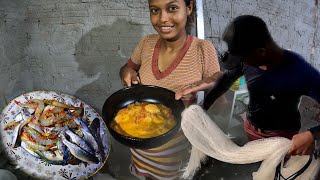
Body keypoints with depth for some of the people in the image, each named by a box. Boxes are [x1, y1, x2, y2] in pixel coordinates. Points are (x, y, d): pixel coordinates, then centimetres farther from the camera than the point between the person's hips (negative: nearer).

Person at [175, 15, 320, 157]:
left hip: (282, 136, -4)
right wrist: (202, 107, -1)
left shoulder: (301, 72, -32)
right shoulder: (247, 59, -17)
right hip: (250, 128, 4)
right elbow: (227, 78, 3)